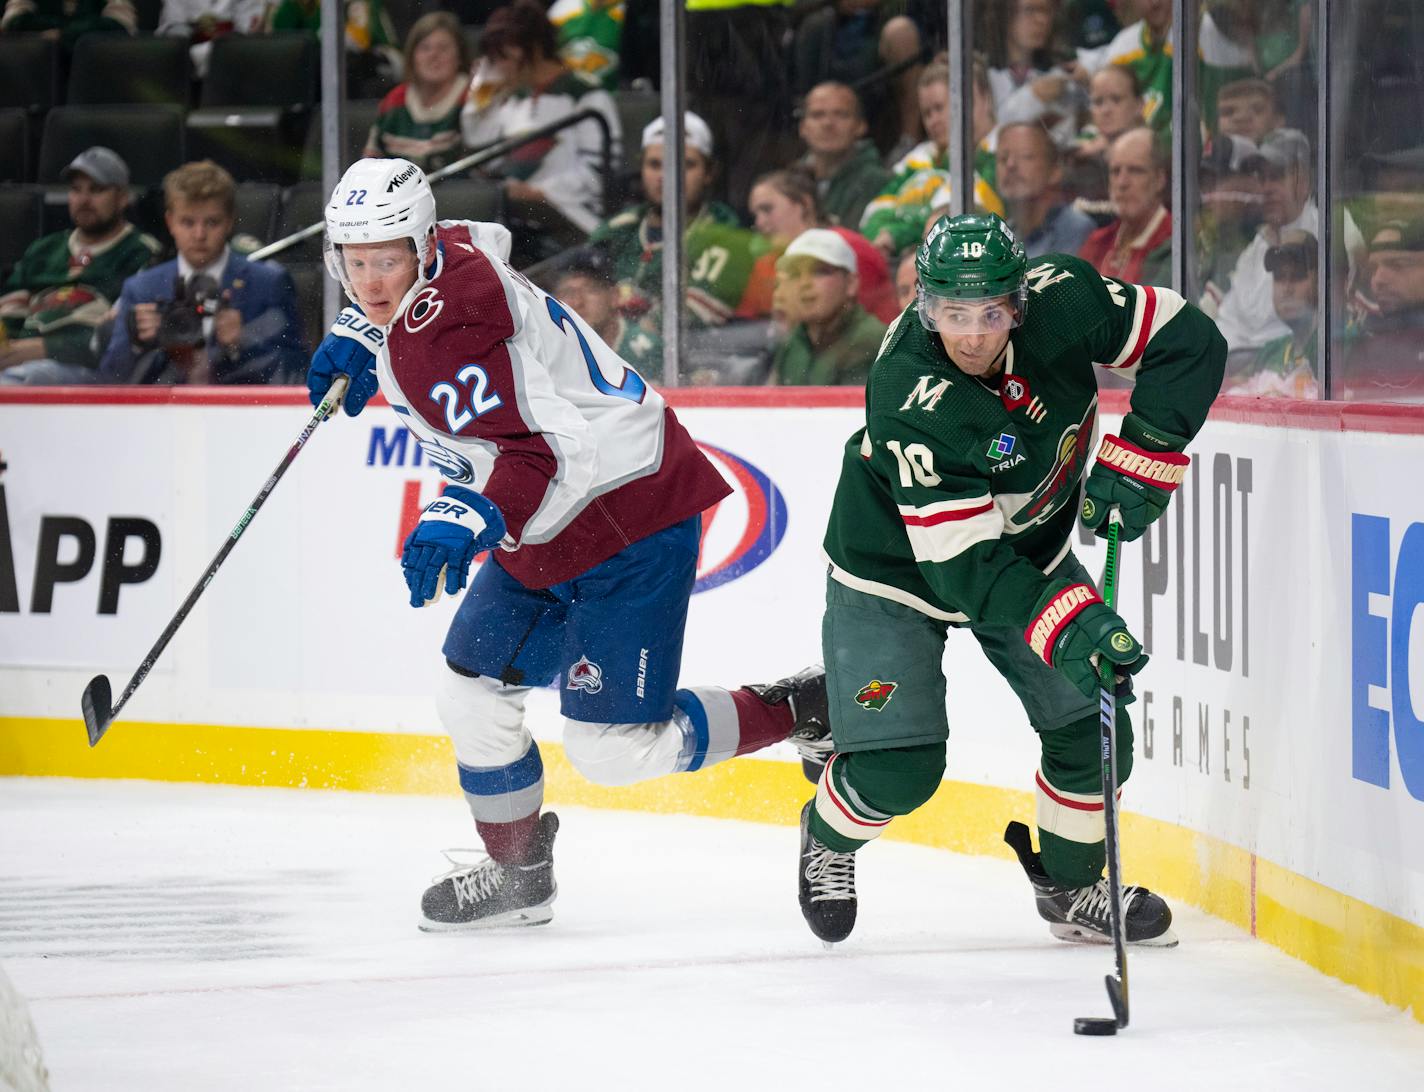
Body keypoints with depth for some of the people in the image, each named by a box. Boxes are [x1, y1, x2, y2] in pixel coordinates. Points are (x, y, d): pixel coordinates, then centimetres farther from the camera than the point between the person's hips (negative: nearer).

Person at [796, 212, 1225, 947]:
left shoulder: (1060, 301, -27)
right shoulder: (907, 403, -38)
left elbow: (1189, 342, -15)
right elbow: (963, 563, -39)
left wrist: (1139, 458, -24)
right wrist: (1068, 627, -49)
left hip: (1028, 546, 5)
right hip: (897, 565, -5)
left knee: (1093, 724, 1)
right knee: (899, 769, -10)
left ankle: (1069, 885, 26)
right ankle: (827, 837, 26)